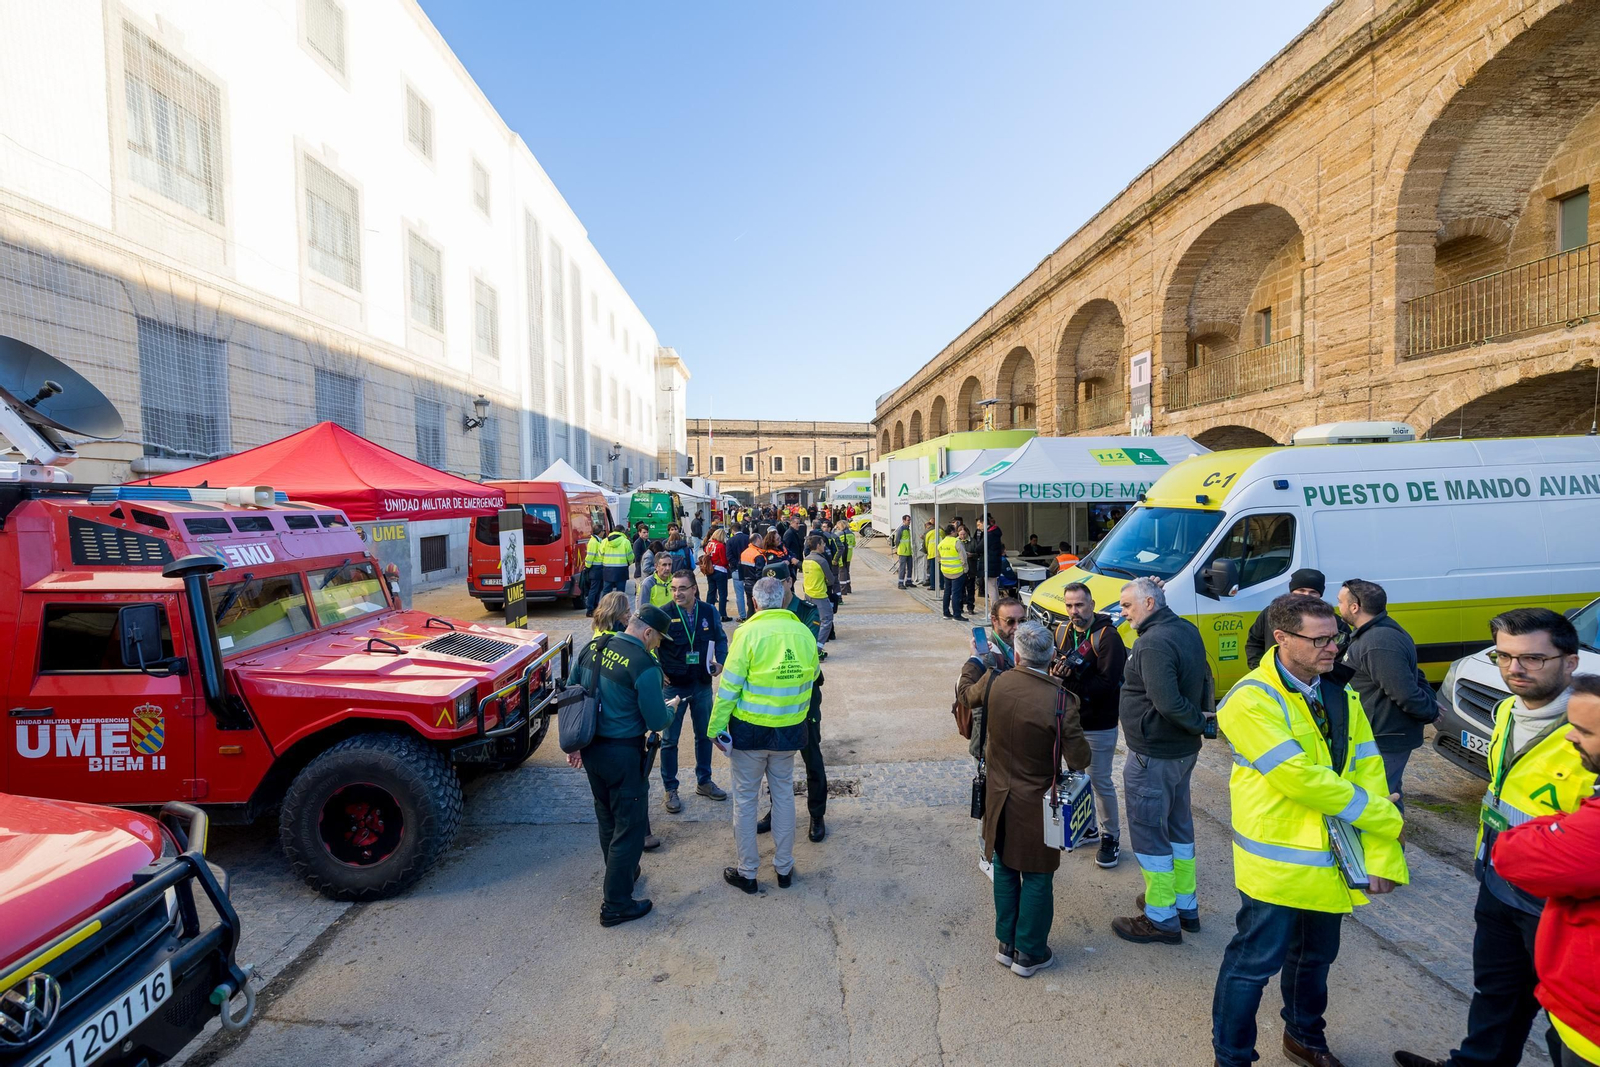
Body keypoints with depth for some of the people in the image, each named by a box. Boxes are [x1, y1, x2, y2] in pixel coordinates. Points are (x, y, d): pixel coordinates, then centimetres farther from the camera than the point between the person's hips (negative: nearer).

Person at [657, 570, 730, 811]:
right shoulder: (664, 615, -14)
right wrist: (658, 672, -10)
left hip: (702, 684, 3)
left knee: (704, 735, 17)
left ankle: (704, 782, 35)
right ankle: (670, 789, 22)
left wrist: (720, 661, -2)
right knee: (670, 739, 6)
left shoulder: (708, 612, -5)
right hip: (674, 686, -3)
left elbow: (720, 638, 11)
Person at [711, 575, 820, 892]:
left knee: (745, 798, 12)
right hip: (789, 729, 4)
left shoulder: (749, 633, -16)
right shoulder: (803, 633, -4)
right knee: (784, 794, 18)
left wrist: (716, 728, -6)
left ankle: (747, 872, 25)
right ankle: (784, 868, 31)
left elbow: (729, 686, -14)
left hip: (749, 729, -3)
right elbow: (812, 676, 8)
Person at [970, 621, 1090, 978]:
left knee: (1005, 871, 20)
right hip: (1036, 804, -4)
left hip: (999, 799, 4)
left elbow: (966, 696, 12)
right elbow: (1079, 760, -17)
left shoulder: (995, 684, -11)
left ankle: (1006, 943, 35)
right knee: (1037, 877, 14)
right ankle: (1029, 953, 27)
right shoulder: (1061, 700, -23)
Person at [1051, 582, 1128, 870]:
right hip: (1067, 719, 6)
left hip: (1098, 726, -5)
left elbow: (1109, 684, -22)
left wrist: (1070, 680, -26)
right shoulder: (1061, 632, 2)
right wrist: (1056, 672, -19)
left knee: (1101, 782, 6)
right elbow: (1051, 669, 4)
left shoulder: (1108, 636, -16)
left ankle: (1111, 836, 25)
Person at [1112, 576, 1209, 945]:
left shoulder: (1153, 643, -25)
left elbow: (1167, 702, -31)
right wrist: (1203, 715, 8)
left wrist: (1199, 721, -16)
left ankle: (1161, 919, 17)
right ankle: (1186, 906, 37)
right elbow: (1203, 677, 16)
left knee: (1149, 834, 5)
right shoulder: (1187, 630, 5)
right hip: (1183, 749, 10)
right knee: (1178, 826, 22)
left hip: (1153, 756, -10)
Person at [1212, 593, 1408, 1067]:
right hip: (1279, 864, -7)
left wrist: (1381, 855, -8)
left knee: (1315, 958, 24)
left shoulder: (1342, 697, 3)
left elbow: (1369, 773, -1)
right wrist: (1387, 819, -13)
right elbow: (1300, 779, -23)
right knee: (1254, 964, 4)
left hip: (1334, 862, 7)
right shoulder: (1251, 701, -20)